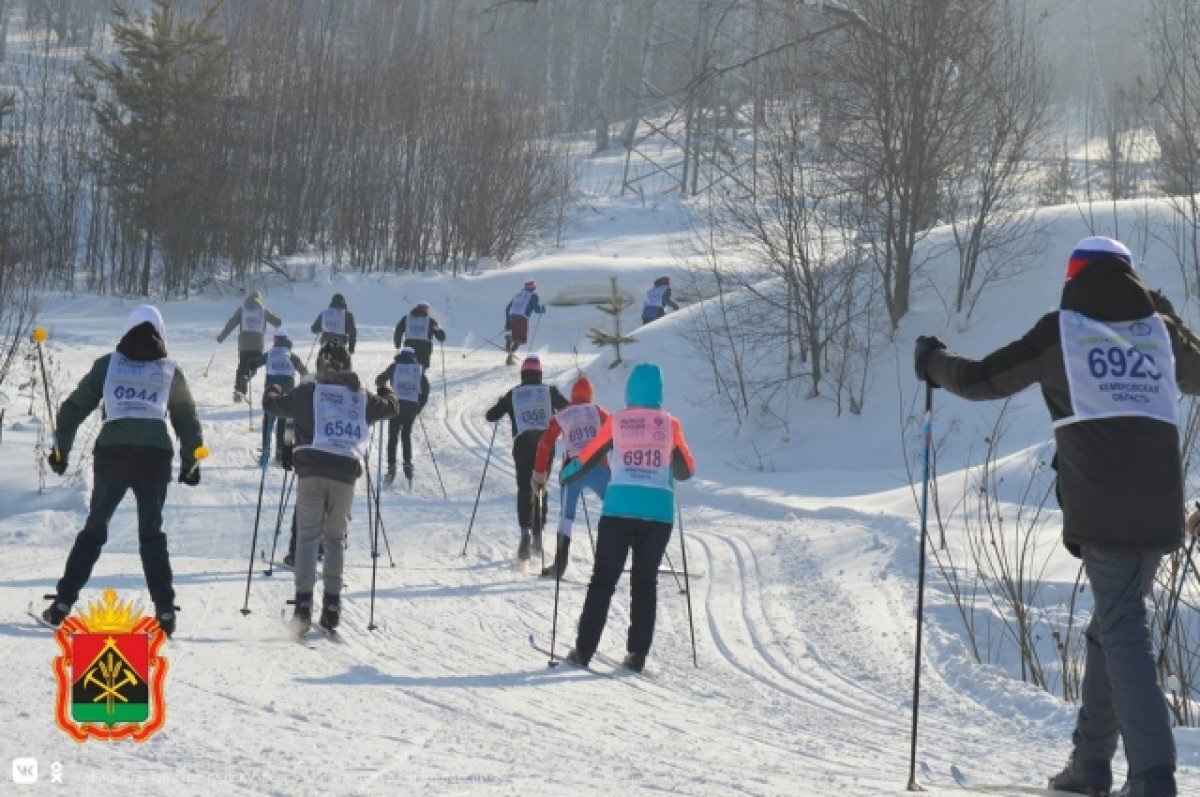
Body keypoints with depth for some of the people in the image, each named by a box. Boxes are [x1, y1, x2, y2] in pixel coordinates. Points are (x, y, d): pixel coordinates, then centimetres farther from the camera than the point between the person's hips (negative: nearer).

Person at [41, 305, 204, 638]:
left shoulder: (108, 364, 10)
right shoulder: (171, 371, 11)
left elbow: (75, 405, 11)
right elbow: (187, 420, 16)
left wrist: (61, 447, 20)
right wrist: (190, 463, 27)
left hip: (111, 452, 0)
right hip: (155, 455, 0)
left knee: (93, 529, 11)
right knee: (152, 534, 11)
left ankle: (63, 603, 6)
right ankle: (164, 609, 4)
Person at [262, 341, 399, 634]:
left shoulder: (308, 393, 5)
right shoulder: (361, 397, 13)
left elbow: (272, 405, 11)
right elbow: (391, 406, 28)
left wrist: (272, 392, 34)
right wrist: (386, 391, 51)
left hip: (312, 471, -2)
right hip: (346, 473, 2)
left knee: (307, 536, 1)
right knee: (335, 538, 15)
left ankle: (304, 602, -15)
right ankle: (332, 605, 9)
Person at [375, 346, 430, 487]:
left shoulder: (394, 367, 8)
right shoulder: (419, 369, 12)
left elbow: (379, 381, 7)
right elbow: (426, 389, 6)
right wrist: (420, 406, 13)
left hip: (396, 405, -2)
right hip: (413, 406, 2)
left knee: (393, 436, 5)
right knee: (406, 434, 17)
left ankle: (391, 466, -5)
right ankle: (408, 464, 5)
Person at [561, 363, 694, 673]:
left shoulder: (616, 421, -1)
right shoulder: (670, 424, 1)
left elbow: (587, 459, 5)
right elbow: (685, 470, 8)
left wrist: (566, 476, 25)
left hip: (619, 509, -1)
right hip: (659, 513, 1)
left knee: (603, 580, 6)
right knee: (645, 583, 10)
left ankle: (584, 650, 5)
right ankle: (637, 654, 6)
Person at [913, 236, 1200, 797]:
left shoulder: (1061, 331, 3)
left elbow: (982, 380, 8)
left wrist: (934, 364, 27)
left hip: (1101, 508, -4)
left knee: (1123, 631, -5)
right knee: (1112, 626, 18)